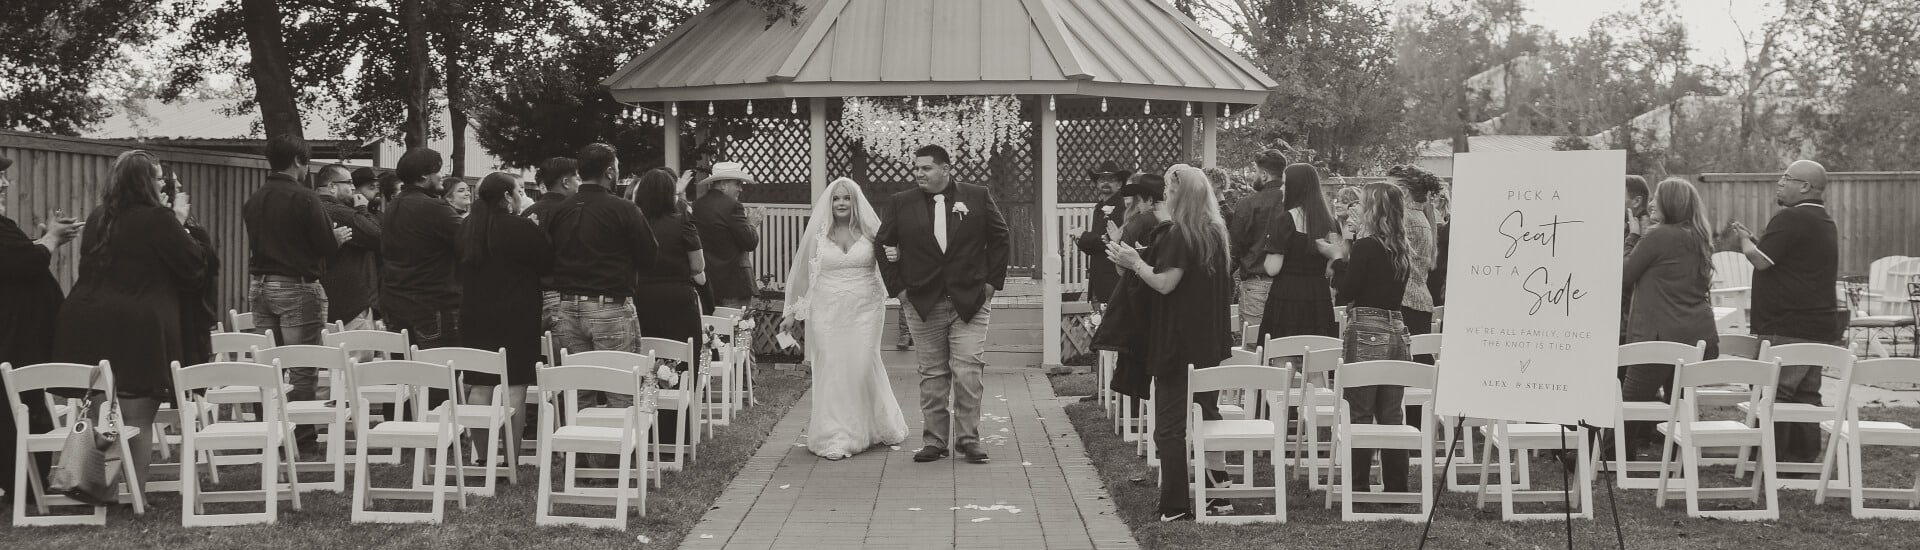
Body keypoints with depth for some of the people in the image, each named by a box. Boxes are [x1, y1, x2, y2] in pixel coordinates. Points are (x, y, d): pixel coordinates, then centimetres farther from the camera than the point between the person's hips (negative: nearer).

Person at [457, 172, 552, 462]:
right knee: (515, 386, -2)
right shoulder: (522, 228, -14)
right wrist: (538, 230, 6)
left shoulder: (466, 226, 5)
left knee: (480, 386, 8)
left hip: (475, 315, 6)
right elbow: (547, 261, -6)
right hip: (516, 316, -5)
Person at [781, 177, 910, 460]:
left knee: (864, 368, 0)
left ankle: (879, 428, 21)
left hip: (864, 310, 0)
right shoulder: (817, 234, 3)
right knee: (831, 371, -1)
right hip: (828, 313, 0)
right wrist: (791, 312, 8)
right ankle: (835, 439, 5)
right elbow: (801, 273, 9)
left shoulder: (869, 232, 4)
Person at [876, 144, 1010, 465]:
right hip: (923, 305, 1)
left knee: (968, 374, -6)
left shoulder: (978, 197, 2)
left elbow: (999, 239, 7)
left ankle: (968, 439, 4)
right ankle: (935, 441, 12)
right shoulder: (901, 203, 4)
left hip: (971, 303, -1)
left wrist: (992, 282, 2)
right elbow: (883, 245, 10)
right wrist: (898, 287, 4)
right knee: (932, 376, 5)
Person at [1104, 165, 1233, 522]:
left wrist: (1134, 263, -6)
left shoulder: (1178, 234, -15)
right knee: (1207, 414, 16)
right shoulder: (1215, 232, 10)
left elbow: (1165, 283, -20)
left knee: (1171, 424, -4)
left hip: (1178, 343, -8)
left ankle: (1176, 505, -5)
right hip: (1210, 343, 8)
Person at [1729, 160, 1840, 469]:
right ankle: (1806, 459, 17)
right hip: (1819, 327, 10)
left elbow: (1761, 260, -17)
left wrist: (1745, 240, 3)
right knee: (1805, 394, 13)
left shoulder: (1791, 219, -14)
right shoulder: (1826, 223, 19)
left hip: (1786, 329, -10)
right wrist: (1752, 240, 14)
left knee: (1772, 396, -8)